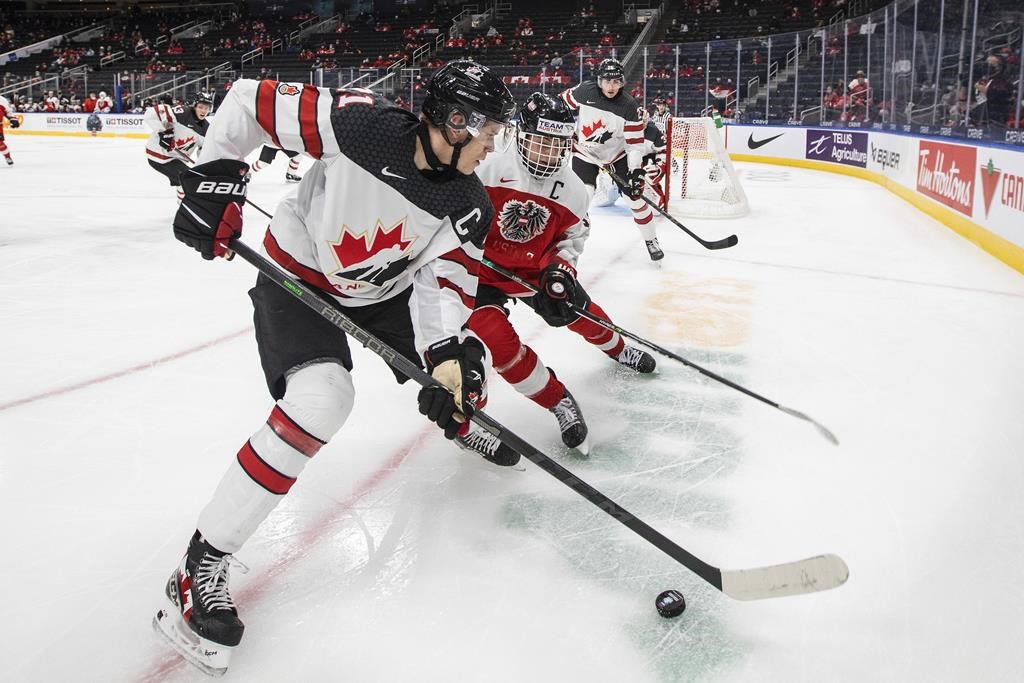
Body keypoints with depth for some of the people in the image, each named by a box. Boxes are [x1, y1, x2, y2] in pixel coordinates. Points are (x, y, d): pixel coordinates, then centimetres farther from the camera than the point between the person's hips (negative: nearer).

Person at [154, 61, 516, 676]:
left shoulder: (470, 206, -14)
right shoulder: (360, 123, -29)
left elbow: (444, 284, -20)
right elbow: (250, 101, -19)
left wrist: (448, 359, -37)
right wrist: (214, 180, -22)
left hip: (385, 288, 6)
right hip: (298, 276, -6)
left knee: (461, 363, 8)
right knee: (321, 400, -29)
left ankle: (464, 424, 51)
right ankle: (202, 567, -19)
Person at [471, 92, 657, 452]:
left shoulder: (571, 186, -8)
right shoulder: (489, 170, -23)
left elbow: (573, 236, 4)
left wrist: (559, 270, -12)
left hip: (537, 268, 4)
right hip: (483, 270, -4)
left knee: (582, 314, 14)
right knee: (496, 338, -23)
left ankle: (617, 349, 51)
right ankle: (558, 401, -7)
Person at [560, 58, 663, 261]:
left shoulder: (630, 107, -21)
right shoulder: (584, 92, -20)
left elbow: (635, 142, -19)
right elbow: (563, 103, 0)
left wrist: (635, 170, -27)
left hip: (618, 154, 1)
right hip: (585, 152, -1)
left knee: (635, 194, -2)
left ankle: (651, 240, 15)